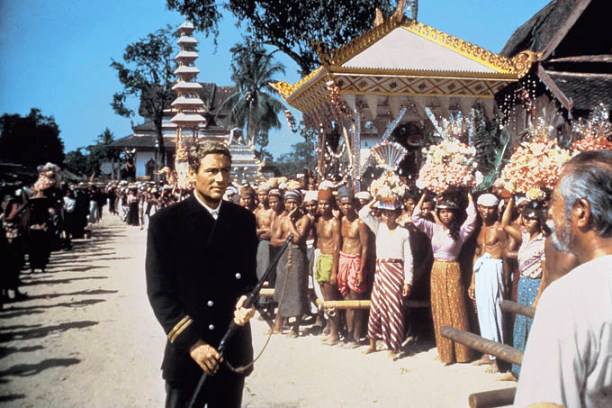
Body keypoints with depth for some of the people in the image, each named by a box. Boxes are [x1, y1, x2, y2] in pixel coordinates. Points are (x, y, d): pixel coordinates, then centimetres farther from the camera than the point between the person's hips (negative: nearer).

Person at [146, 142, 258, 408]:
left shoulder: (243, 219, 4)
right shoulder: (166, 221, -7)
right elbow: (159, 290, -8)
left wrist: (246, 300, -11)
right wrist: (192, 342, -15)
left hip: (233, 351, 3)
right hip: (185, 351, -3)